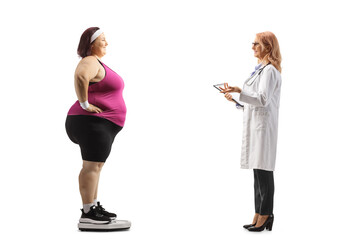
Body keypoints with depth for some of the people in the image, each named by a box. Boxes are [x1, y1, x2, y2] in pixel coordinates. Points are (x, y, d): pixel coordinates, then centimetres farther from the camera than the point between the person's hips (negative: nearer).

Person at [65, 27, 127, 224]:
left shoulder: (98, 62, 19)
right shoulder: (90, 62, -14)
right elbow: (80, 77, -36)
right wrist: (84, 104, -28)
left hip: (102, 125, 11)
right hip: (93, 122, -11)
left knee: (96, 165, 14)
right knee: (92, 166, -9)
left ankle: (95, 207, 23)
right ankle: (87, 212, -6)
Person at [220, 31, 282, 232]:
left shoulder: (270, 70, -11)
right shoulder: (261, 69, 20)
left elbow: (263, 99, -20)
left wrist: (239, 91, -23)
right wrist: (235, 98, 15)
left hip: (263, 125, -10)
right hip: (255, 125, 10)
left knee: (263, 172, -6)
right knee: (258, 171, 11)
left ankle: (265, 215, 1)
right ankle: (259, 216, 16)